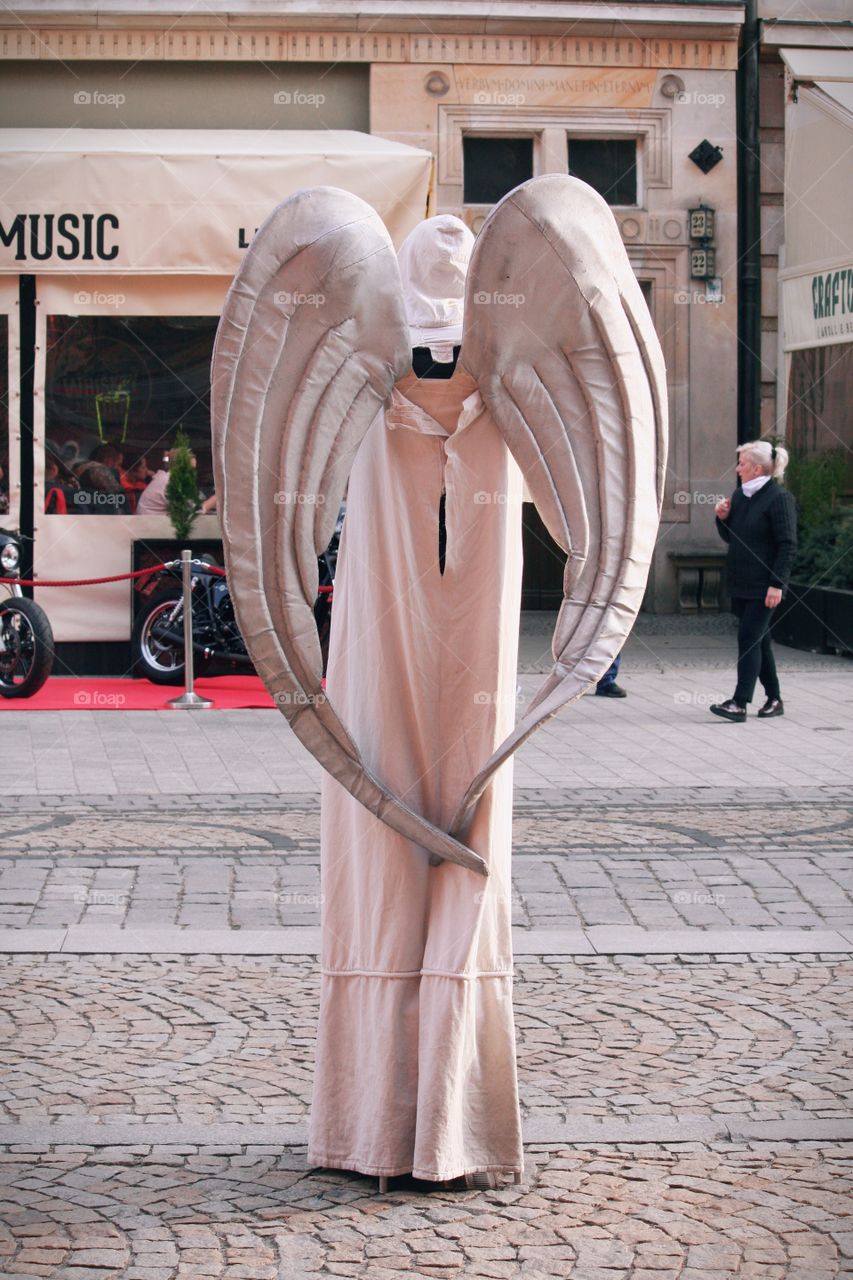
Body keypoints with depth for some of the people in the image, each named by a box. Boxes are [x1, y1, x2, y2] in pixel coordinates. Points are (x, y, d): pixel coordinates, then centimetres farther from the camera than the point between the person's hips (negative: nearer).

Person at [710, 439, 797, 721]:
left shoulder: (779, 498, -12)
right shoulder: (739, 495, 12)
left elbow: (787, 545, -15)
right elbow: (730, 537, 21)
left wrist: (777, 584, -20)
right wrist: (723, 518, 0)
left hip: (763, 585, -8)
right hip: (740, 583, 8)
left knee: (749, 639, -12)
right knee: (759, 641, 13)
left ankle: (739, 703, -14)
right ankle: (774, 699, 22)